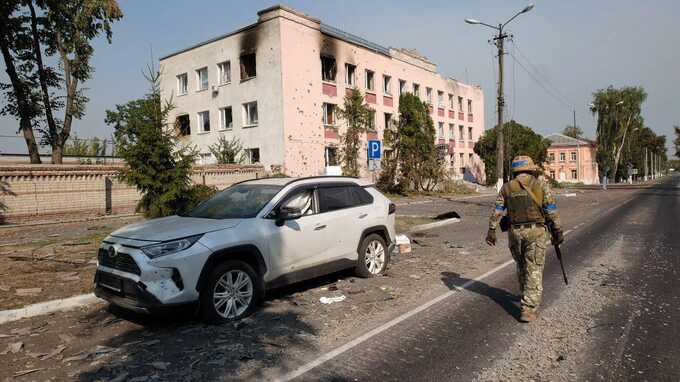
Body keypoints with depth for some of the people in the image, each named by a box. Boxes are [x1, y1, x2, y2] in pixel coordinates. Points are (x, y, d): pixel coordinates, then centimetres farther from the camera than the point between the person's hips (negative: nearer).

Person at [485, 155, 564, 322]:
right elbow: (552, 210, -5)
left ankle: (527, 295, 38)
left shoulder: (507, 187, 4)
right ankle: (529, 309, -6)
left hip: (515, 232, 3)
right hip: (536, 232, -3)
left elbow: (497, 211, -1)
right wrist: (558, 231, 0)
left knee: (521, 266, 22)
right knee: (533, 271, -1)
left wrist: (491, 231, -2)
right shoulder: (541, 184, -2)